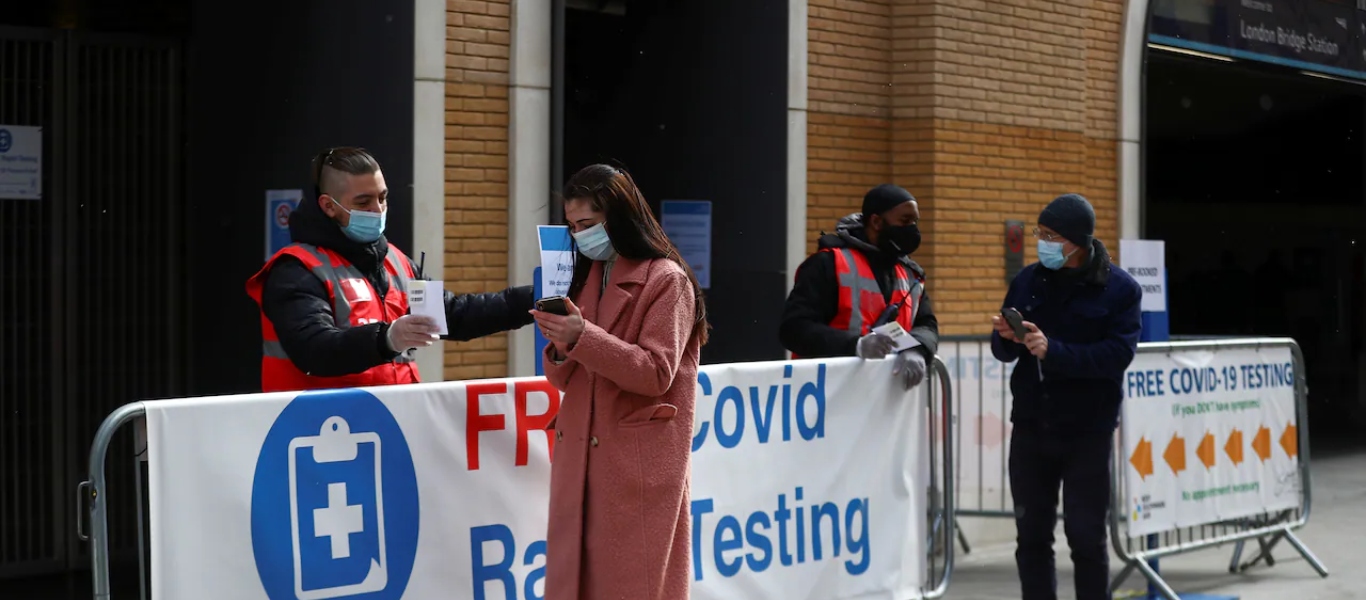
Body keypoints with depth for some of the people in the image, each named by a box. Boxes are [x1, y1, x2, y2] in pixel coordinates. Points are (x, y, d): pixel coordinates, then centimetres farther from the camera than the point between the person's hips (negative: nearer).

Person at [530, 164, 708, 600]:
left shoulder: (667, 280, -7)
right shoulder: (586, 277, 15)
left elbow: (655, 374, -15)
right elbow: (568, 380, 15)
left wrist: (583, 337, -22)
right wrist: (561, 348, -7)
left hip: (640, 463, -7)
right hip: (581, 457, 7)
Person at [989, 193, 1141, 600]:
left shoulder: (1119, 289, -5)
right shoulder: (1028, 281, 6)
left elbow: (1118, 353, -17)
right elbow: (1004, 353, 8)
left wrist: (1053, 351, -26)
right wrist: (1005, 337, -15)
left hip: (1087, 432, -4)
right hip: (1030, 426, 4)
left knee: (1086, 537, 2)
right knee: (1032, 536, 8)